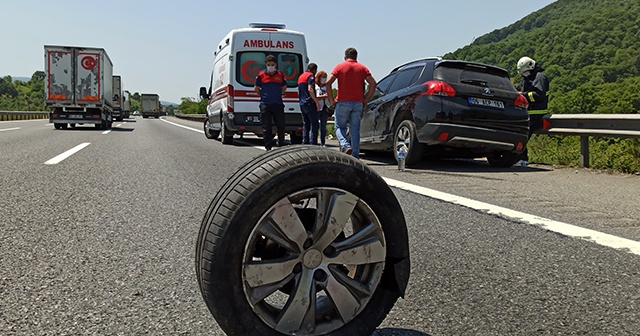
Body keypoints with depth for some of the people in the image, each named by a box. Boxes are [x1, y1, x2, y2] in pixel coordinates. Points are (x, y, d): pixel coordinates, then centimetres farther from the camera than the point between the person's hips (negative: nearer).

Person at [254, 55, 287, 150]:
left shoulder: (280, 75, 7)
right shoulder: (261, 75, 3)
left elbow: (284, 87, 21)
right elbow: (256, 88, 13)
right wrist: (263, 96, 9)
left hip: (278, 104, 2)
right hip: (265, 105, -1)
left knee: (281, 126, 8)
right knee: (266, 127, 0)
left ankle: (281, 145, 27)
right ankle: (268, 147, 7)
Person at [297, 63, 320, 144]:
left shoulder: (301, 76, 22)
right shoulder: (310, 75, -5)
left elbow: (298, 92, 26)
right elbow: (310, 89, -17)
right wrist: (316, 101, -17)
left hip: (302, 103, 9)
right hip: (309, 103, -9)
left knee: (305, 124, 10)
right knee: (314, 124, -7)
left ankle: (305, 142, 7)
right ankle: (313, 143, -12)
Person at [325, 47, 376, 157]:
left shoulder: (340, 66, 2)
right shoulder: (362, 68, 8)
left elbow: (328, 82, -8)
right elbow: (373, 83, 0)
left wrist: (331, 99, -2)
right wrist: (366, 99, 4)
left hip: (343, 102, -2)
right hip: (358, 103, 2)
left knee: (340, 127, 8)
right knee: (355, 129, 7)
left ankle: (345, 146, -17)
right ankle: (355, 155, 6)